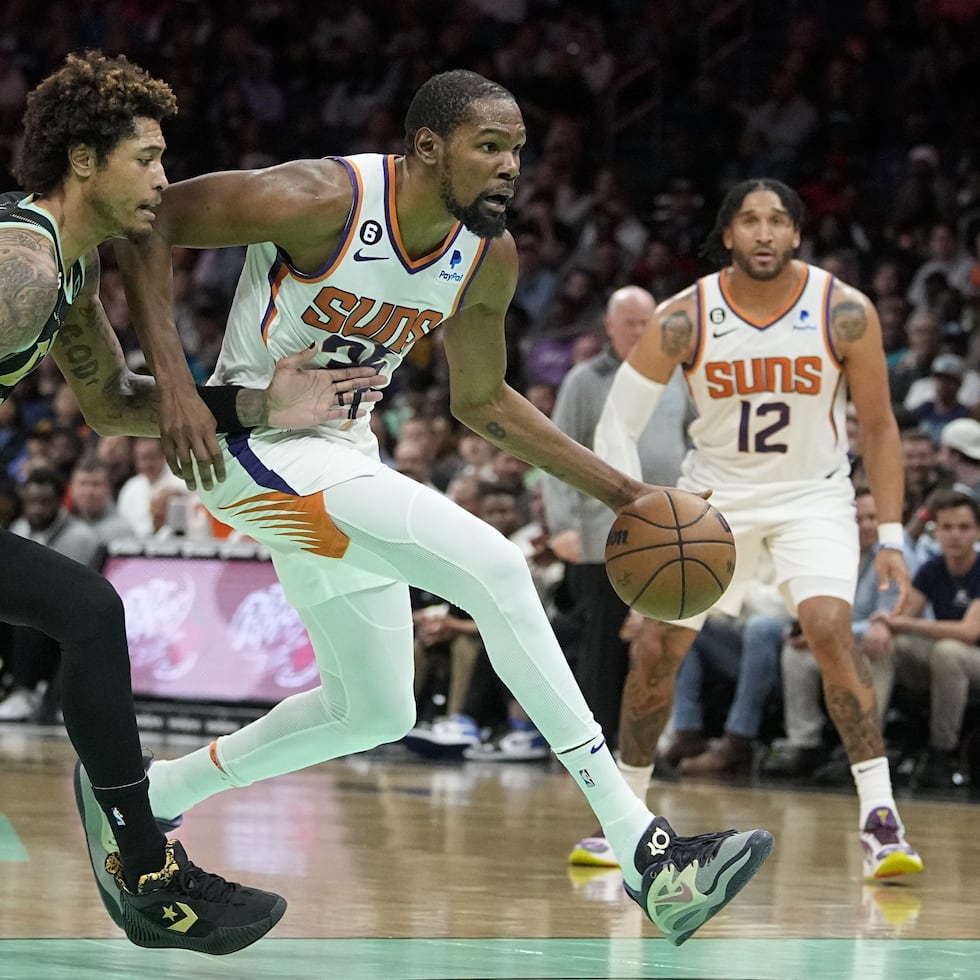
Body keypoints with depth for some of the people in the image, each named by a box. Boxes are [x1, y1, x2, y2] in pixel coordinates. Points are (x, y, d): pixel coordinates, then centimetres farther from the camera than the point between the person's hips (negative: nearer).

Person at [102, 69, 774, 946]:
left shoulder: (490, 257, -1)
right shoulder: (323, 201, -23)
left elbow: (482, 401, 13)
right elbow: (150, 220, -17)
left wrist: (622, 493, 8)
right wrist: (172, 373, -28)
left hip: (342, 454, 9)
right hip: (255, 444, -9)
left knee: (376, 713, 14)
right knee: (494, 567, -24)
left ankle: (142, 795, 30)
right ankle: (647, 856, -24)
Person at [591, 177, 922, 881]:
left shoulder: (845, 313, -16)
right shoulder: (684, 319, -15)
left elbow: (878, 427, -5)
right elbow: (617, 426, -10)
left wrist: (890, 537, -10)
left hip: (812, 494, -2)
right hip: (715, 492, 2)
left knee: (831, 632, -24)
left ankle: (880, 817, -21)